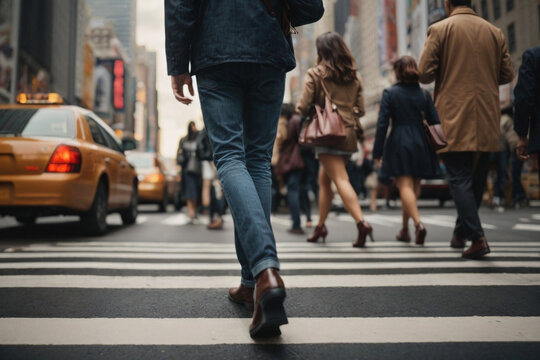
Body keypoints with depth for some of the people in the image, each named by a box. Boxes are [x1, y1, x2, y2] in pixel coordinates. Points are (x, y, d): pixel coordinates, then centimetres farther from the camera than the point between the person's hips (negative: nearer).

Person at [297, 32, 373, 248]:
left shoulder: (315, 74, -1)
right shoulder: (354, 76, 14)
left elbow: (303, 107, -7)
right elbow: (360, 109, 12)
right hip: (348, 133, 6)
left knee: (341, 179, -12)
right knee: (324, 179, 17)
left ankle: (361, 222, -27)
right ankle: (320, 226, 22)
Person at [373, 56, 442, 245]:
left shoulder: (390, 93, -3)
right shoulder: (424, 94, 6)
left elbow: (382, 124, -6)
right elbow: (435, 122, 6)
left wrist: (378, 151, -1)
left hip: (399, 144, -3)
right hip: (420, 145, 4)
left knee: (405, 186, -4)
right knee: (414, 187, 13)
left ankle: (418, 223, -25)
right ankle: (405, 229, 24)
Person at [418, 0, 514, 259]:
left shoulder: (440, 29, -3)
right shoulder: (495, 32, 9)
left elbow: (425, 74, -8)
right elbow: (507, 74, 10)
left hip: (455, 119, -4)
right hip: (487, 121, 4)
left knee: (459, 179, -1)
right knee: (477, 179, 14)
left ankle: (477, 237, -10)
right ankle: (461, 233, 25)